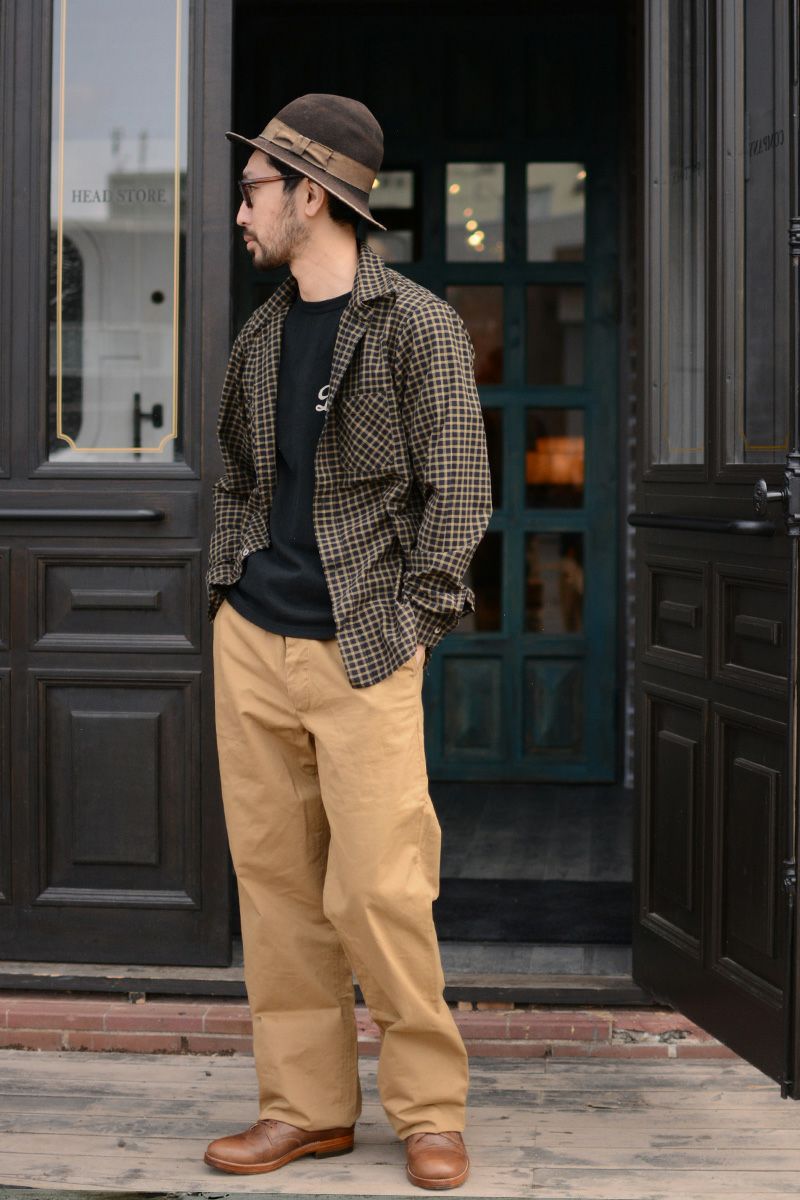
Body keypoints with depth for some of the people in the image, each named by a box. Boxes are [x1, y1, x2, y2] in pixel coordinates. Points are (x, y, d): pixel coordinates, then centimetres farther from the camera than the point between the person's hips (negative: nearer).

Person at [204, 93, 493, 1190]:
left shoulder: (418, 327, -5)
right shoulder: (260, 338, 14)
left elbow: (459, 492, -5)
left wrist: (407, 628, -9)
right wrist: (226, 588, 11)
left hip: (361, 652, -6)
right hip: (250, 644, 6)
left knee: (377, 889, -7)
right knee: (273, 879, 7)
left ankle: (429, 1110, 10)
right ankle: (307, 1105, 17)